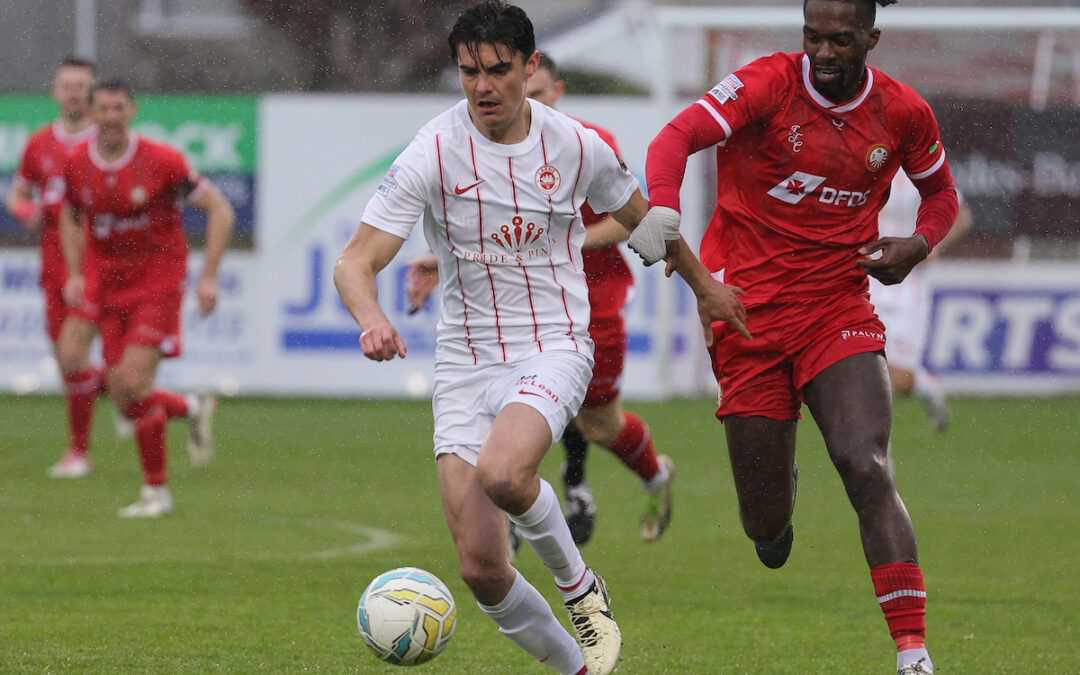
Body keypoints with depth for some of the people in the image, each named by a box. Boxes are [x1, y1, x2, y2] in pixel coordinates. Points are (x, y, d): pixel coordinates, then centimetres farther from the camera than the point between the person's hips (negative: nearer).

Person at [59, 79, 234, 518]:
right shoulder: (78, 165, -1)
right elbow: (71, 217, 19)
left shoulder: (161, 161, -14)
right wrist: (75, 275, 8)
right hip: (106, 281, 5)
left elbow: (219, 211, -8)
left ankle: (156, 491, -1)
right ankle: (192, 408, 30)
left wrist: (208, 276, -13)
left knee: (133, 385, -16)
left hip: (158, 281, -5)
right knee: (123, 398, -2)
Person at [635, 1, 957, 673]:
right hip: (749, 311, -1)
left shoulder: (903, 113, -1)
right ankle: (781, 489, 45)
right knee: (766, 526, 4)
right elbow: (679, 137, -26)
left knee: (868, 469, -22)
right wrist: (660, 209, -46)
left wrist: (918, 246, -4)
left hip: (839, 311, 1)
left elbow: (941, 192, 18)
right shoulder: (769, 83, -11)